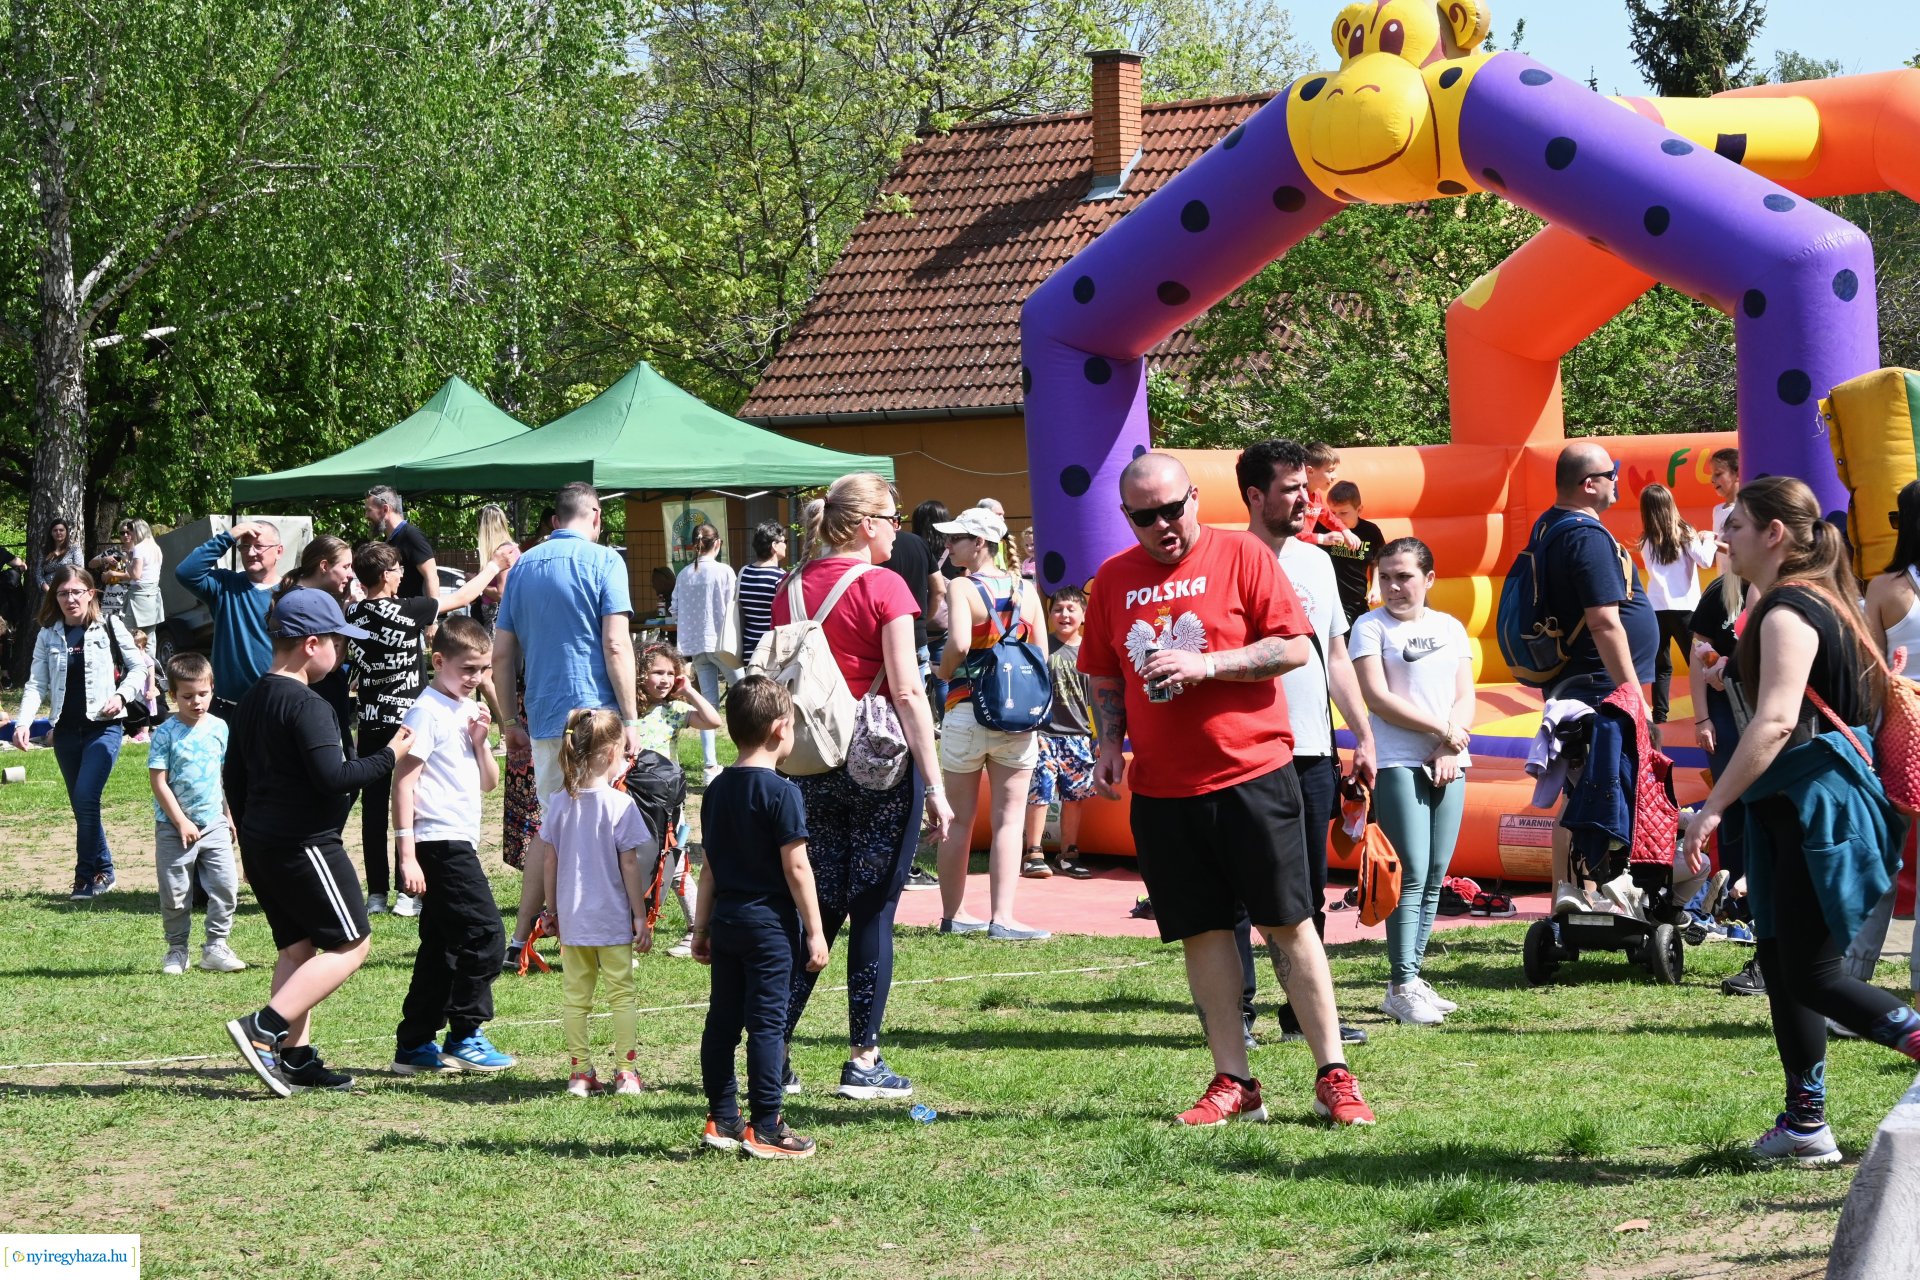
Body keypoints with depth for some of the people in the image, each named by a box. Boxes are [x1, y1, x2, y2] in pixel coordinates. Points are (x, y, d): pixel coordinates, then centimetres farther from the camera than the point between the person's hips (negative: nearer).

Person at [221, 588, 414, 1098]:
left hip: (260, 844, 9)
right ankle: (264, 1028, -15)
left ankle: (295, 1056, 11)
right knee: (350, 945, -3)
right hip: (305, 845, -9)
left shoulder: (250, 702, 12)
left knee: (297, 947, 15)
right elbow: (332, 777, -25)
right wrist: (388, 758, -12)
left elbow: (233, 777, 19)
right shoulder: (307, 706, -17)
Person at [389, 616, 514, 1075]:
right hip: (440, 842, -9)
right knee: (485, 931, -12)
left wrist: (480, 742, 0)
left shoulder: (468, 711, 16)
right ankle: (465, 1037, -6)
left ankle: (415, 1044, 16)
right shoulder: (428, 713, -11)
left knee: (443, 943, 11)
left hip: (459, 842, 9)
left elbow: (489, 783, 19)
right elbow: (403, 781, -15)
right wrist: (406, 853, -20)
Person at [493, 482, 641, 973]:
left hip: (543, 719, 5)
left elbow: (502, 653, 12)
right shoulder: (602, 561, -5)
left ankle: (520, 941, 14)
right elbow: (616, 645, -13)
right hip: (593, 712, -5)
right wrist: (631, 719, -10)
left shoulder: (524, 567, 12)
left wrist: (511, 721, 18)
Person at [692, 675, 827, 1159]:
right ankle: (765, 1128, -2)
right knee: (767, 1023, -4)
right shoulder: (781, 792, -13)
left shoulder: (717, 790, 8)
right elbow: (796, 866, -15)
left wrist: (703, 927, 20)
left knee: (722, 1020, 10)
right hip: (770, 922, -7)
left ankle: (721, 1119, 16)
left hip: (726, 920, 7)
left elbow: (711, 865, 14)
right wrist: (815, 932, -10)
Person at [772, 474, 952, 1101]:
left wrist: (784, 767, 19)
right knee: (874, 912, 2)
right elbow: (907, 691, -13)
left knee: (817, 909, 12)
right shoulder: (882, 587, -9)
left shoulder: (791, 590, 7)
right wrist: (935, 785, -11)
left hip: (810, 765, 5)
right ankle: (864, 1062, 4)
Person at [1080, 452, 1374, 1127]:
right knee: (1202, 933, 6)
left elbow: (1295, 647, -7)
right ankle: (1233, 1081, 13)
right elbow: (1104, 676, 19)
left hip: (1251, 773, -4)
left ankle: (1333, 1077, 3)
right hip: (1161, 788, 4)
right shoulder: (1113, 580, 9)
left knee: (1288, 923, -2)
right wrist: (1110, 742, 2)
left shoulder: (1242, 556, -3)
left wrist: (1207, 665, -17)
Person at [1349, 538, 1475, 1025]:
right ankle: (1400, 989, -10)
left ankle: (1412, 978, 9)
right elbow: (1378, 698, -8)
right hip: (1398, 763, -5)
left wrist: (1450, 749, -7)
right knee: (1412, 875, -12)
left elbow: (1465, 697, 10)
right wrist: (1442, 729, -9)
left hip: (1447, 765, 5)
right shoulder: (1371, 627, 1)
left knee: (1434, 878, 3)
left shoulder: (1450, 628, 15)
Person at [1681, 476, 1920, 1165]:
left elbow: (1775, 721, -27)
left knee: (1810, 973, -9)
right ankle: (1805, 1123, 16)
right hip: (1796, 805, 10)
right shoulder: (1818, 599, 15)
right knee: (1782, 962, 12)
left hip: (1814, 799, -10)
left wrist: (1712, 808, -28)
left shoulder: (1787, 612, -17)